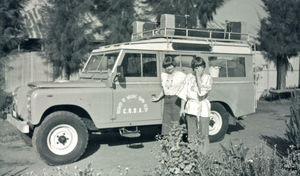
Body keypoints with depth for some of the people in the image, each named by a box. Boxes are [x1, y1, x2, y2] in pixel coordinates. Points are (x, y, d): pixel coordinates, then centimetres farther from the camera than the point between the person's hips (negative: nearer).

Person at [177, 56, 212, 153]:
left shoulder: (207, 78, -3)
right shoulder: (189, 77, 3)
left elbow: (202, 92, -18)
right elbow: (184, 94, 5)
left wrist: (198, 77, -15)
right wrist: (182, 108, 2)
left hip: (203, 107, -2)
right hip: (190, 107, 2)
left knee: (204, 135, 2)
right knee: (191, 135, 9)